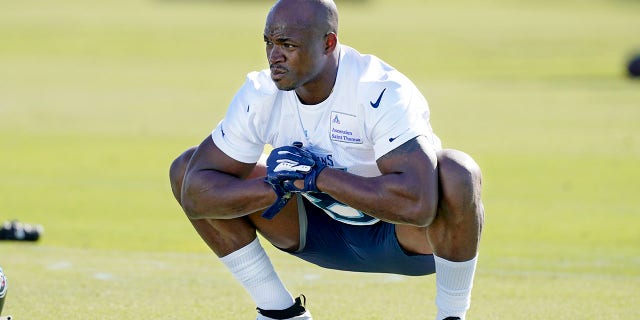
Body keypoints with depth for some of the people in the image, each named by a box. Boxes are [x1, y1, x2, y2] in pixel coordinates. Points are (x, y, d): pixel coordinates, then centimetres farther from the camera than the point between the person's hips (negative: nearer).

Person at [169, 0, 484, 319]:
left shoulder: (380, 93, -31)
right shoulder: (260, 96, -15)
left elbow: (417, 205, -45)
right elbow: (196, 194, -15)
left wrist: (317, 178, -38)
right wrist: (279, 187, -32)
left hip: (403, 236, -5)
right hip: (326, 230, 5)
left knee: (456, 173, -39)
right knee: (186, 169, -8)